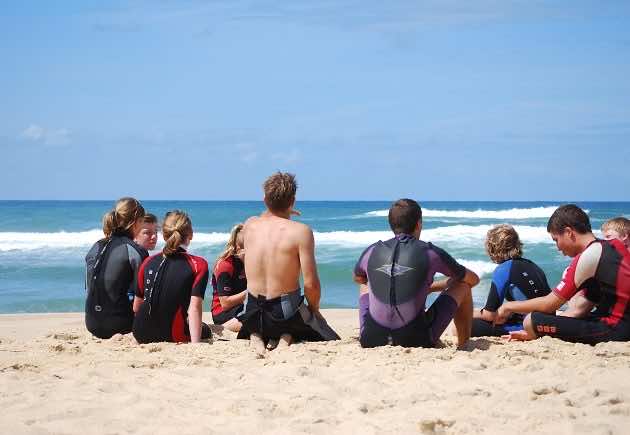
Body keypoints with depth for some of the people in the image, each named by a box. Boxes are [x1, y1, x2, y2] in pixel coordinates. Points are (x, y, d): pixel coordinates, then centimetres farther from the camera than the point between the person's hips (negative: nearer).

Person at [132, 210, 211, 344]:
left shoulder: (148, 262, 5)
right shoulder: (199, 265, -7)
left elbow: (136, 307, 11)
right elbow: (194, 307, -17)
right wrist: (195, 343, -20)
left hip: (141, 334, 5)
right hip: (173, 336, -5)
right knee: (205, 330, 27)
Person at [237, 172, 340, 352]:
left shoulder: (249, 225, -2)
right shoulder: (300, 231, -16)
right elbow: (311, 283, -16)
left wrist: (274, 213, 36)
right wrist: (314, 309, 1)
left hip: (252, 310, 4)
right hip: (286, 311, -4)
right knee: (334, 341, 19)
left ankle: (256, 335, 5)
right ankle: (286, 336, -5)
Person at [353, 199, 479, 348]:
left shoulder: (371, 252, 6)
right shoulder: (430, 253, -2)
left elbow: (357, 278, 32)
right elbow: (473, 279, 16)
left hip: (371, 341, 3)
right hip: (417, 341, -3)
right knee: (462, 285, 17)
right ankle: (464, 344, 31)